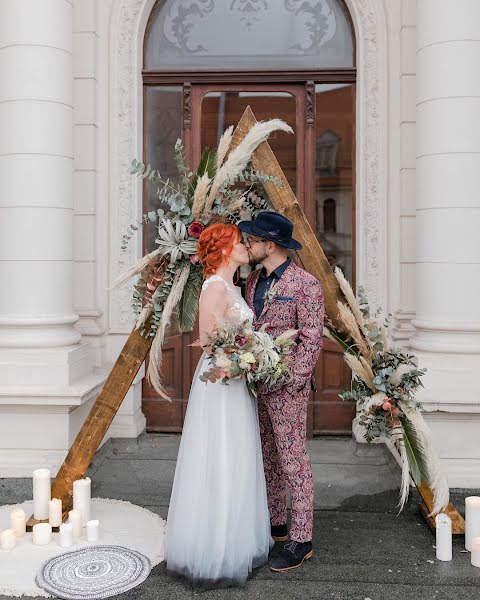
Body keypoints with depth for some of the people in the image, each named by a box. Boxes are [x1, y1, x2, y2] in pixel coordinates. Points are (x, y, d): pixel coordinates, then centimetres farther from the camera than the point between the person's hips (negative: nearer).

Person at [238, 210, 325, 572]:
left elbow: (312, 340, -13)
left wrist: (291, 384, -17)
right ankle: (276, 524, 33)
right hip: (256, 383, 8)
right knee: (266, 458, 17)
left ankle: (301, 540, 13)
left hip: (286, 386, -8)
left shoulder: (306, 285, -12)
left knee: (293, 461, 0)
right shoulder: (253, 281, 10)